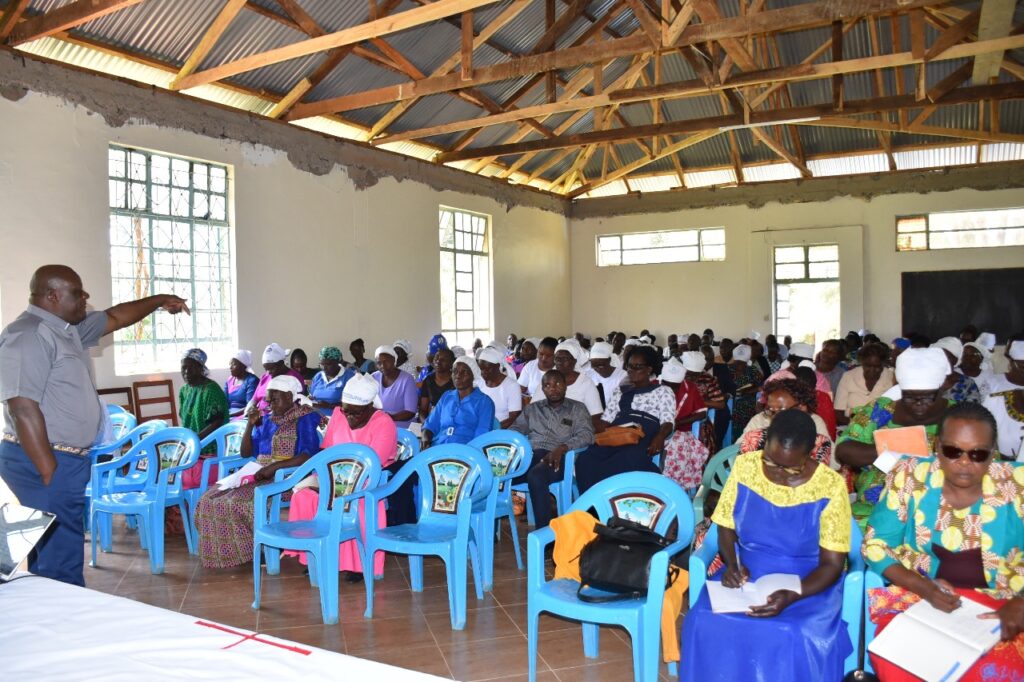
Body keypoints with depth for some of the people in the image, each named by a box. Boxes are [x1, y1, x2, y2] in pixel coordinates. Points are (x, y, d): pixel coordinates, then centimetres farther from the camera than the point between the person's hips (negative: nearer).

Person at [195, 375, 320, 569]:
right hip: (260, 476, 8)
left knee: (238, 503, -27)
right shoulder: (267, 420, 16)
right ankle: (231, 550, 2)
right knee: (211, 499, -8)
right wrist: (250, 425, 2)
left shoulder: (305, 419, -6)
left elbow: (309, 456, -19)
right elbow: (246, 453, 18)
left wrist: (274, 467, -24)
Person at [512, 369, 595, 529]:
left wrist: (562, 448, -21)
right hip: (530, 455, 3)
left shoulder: (577, 408, 13)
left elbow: (586, 435, -2)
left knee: (535, 476, -38)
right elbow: (515, 430, 16)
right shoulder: (532, 408, 24)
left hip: (558, 458, -3)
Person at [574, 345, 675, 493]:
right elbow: (606, 419, 21)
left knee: (618, 465, -38)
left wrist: (660, 438, -22)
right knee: (585, 460, -29)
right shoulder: (620, 391, 30)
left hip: (644, 439, -4)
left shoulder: (663, 391, 17)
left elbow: (667, 422, 2)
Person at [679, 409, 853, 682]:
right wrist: (732, 563, -15)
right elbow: (726, 526, 5)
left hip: (808, 583, -2)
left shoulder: (830, 487, -14)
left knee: (796, 638, -31)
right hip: (746, 573, 2)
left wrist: (792, 596, -27)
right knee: (706, 623, -25)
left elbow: (832, 564, -11)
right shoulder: (745, 466, -7)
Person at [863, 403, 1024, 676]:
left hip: (1000, 608, 1)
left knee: (996, 669, -28)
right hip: (916, 597, 0)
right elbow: (875, 545, -2)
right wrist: (925, 588, -16)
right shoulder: (909, 477, -7)